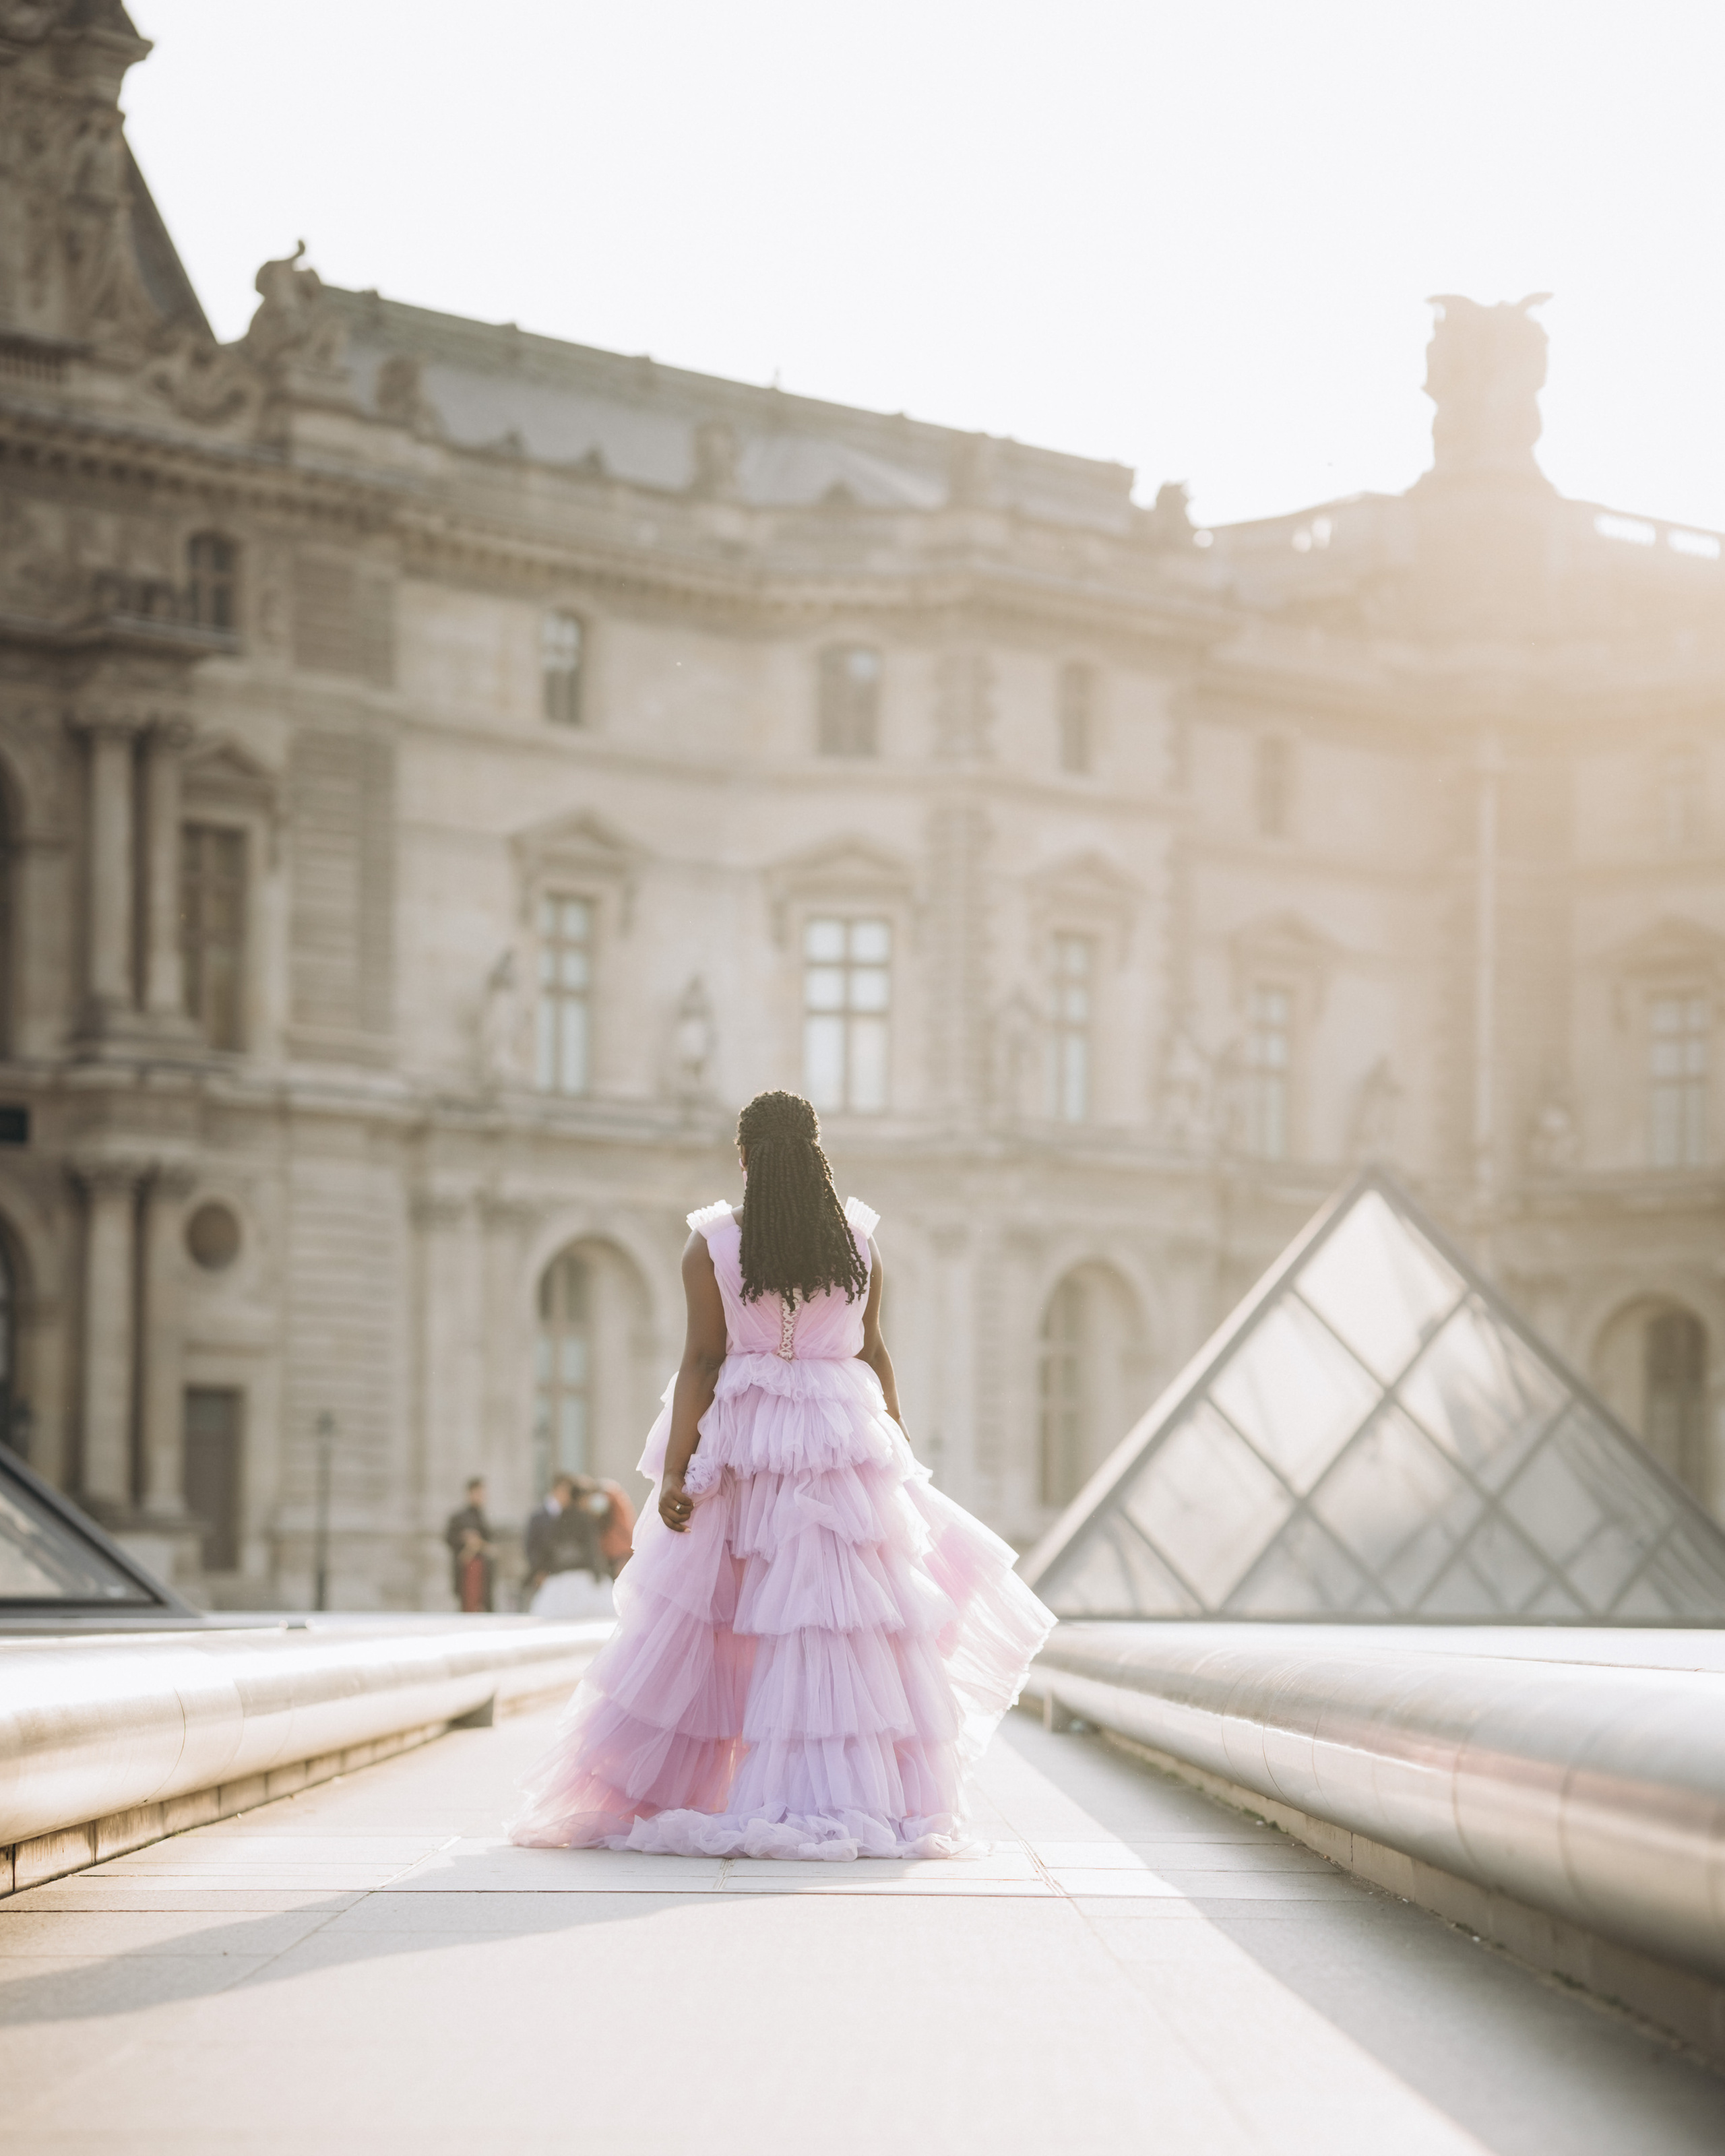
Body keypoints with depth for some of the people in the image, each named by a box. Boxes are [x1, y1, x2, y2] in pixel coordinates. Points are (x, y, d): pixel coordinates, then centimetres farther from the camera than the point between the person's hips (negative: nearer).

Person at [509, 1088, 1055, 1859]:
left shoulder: (712, 1248, -5)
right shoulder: (859, 1244, 1)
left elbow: (701, 1362, -8)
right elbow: (874, 1355, 7)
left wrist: (675, 1470, -7)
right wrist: (897, 1444, 18)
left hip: (742, 1443, -1)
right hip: (844, 1444, 1)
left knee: (695, 1619, 5)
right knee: (835, 1621, 2)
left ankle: (634, 1794, 9)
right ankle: (851, 1800, 1)